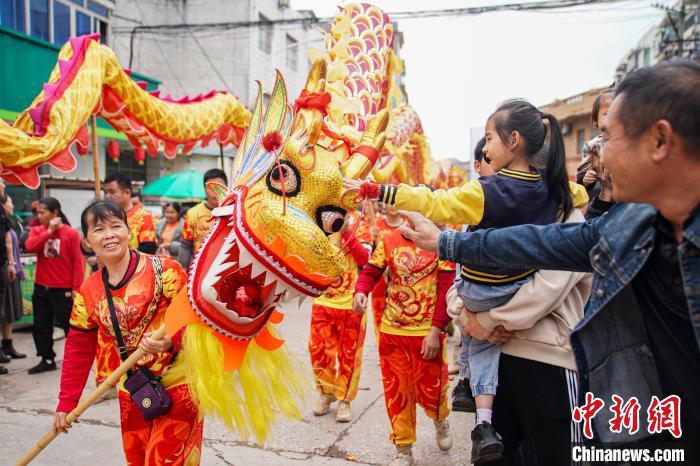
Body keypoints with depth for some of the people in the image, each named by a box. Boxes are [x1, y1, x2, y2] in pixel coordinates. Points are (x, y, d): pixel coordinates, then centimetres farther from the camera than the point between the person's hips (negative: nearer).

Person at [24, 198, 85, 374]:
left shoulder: (71, 233, -9)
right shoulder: (37, 230, 6)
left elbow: (78, 261, -9)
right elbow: (30, 247, -14)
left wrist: (76, 287, -13)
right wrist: (49, 231, -16)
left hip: (63, 289, -5)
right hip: (41, 288, 5)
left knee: (70, 325, 3)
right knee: (41, 326, 12)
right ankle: (47, 360, 25)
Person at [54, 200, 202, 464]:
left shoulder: (163, 270, -14)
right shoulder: (88, 292, 1)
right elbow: (79, 349, 6)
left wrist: (170, 341, -32)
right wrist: (66, 403, 5)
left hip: (177, 383, -5)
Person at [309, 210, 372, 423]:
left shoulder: (357, 220, -3)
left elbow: (364, 258, -13)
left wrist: (347, 232, -22)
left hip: (350, 301, -2)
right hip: (323, 299, 2)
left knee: (349, 353, 7)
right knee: (318, 350, 7)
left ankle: (344, 399, 24)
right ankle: (326, 392, 29)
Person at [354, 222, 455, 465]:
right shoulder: (388, 239, 3)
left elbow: (447, 288, -9)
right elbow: (370, 272, 2)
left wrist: (436, 330, -15)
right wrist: (360, 292, -21)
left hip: (428, 333, -2)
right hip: (391, 331, 2)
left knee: (430, 391, 8)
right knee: (396, 391, 9)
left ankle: (440, 419, 44)